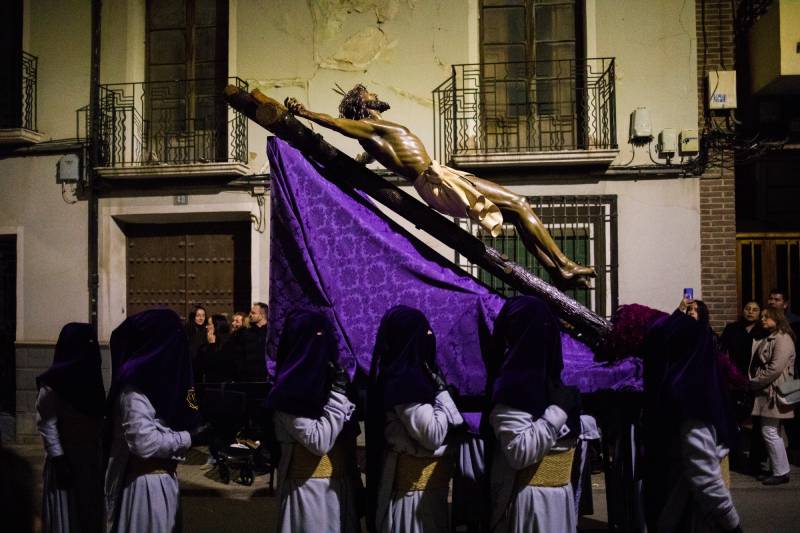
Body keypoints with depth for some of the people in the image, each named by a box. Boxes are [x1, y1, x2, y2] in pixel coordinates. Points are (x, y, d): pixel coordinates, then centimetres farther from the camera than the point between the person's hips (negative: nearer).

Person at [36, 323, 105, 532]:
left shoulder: (90, 374, 7)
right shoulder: (54, 380, -14)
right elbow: (46, 422, -17)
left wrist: (102, 450, 10)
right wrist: (58, 459, -20)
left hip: (93, 456, 7)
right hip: (68, 456, -7)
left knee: (90, 511, 14)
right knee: (66, 515, 3)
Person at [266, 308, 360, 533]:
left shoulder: (330, 379, 5)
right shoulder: (289, 394, -15)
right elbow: (319, 442, -21)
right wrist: (338, 394, -19)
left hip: (343, 484, 7)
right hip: (310, 488, -7)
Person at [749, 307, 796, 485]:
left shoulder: (783, 338, -12)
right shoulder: (768, 338, 18)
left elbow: (775, 368, -20)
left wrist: (754, 383, -13)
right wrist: (753, 382, 8)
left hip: (774, 393, -9)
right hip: (766, 392, 9)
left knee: (770, 432, -5)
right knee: (770, 432, 11)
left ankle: (781, 472, 4)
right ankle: (775, 469, 19)